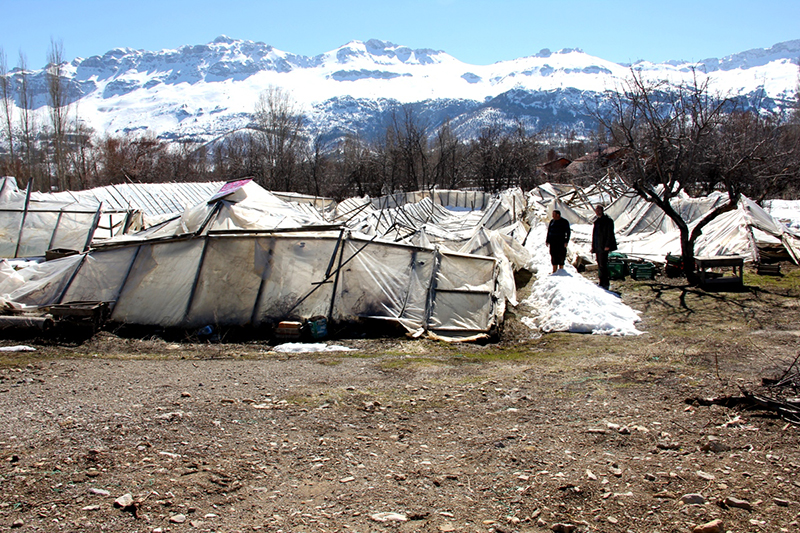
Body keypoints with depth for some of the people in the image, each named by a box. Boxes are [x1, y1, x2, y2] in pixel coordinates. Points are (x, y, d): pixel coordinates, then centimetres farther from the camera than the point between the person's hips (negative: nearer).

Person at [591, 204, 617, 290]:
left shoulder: (608, 220, -7)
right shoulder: (597, 221, 18)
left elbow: (610, 234, -12)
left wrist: (607, 245, -19)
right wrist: (593, 246, 17)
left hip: (604, 247, -8)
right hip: (598, 247, 9)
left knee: (603, 265, -10)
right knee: (600, 265, 11)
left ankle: (605, 284, -9)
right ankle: (602, 282, 17)